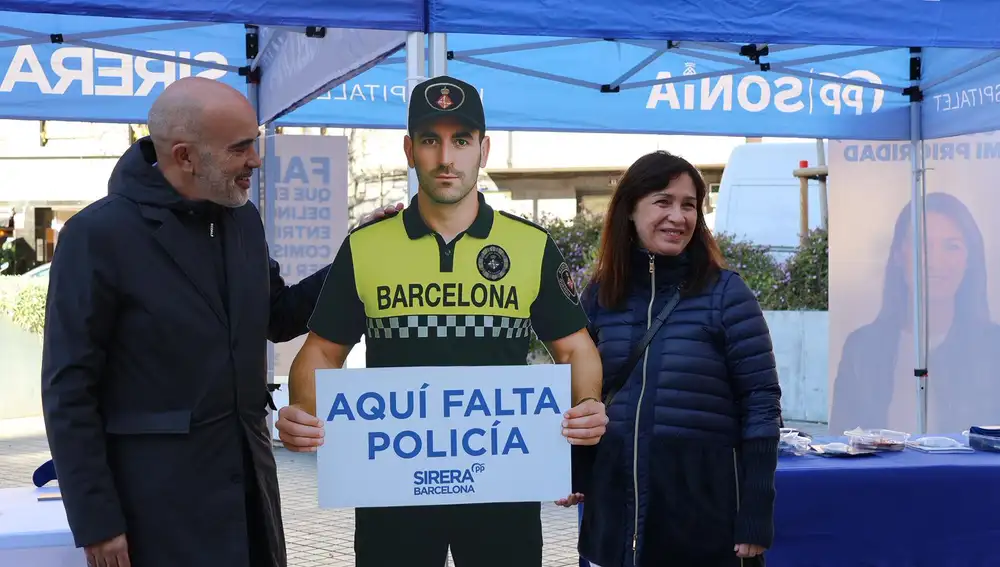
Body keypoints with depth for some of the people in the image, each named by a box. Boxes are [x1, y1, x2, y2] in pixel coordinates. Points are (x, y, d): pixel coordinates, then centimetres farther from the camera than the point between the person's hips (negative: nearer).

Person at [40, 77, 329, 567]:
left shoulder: (244, 218, 5)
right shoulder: (99, 234, -13)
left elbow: (278, 318, 18)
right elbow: (69, 390, -12)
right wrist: (96, 522, -14)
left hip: (249, 477, 6)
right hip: (158, 497, -6)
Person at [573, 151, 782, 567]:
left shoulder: (726, 294, -7)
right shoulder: (600, 296, 4)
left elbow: (761, 406, -8)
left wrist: (755, 516, -12)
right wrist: (573, 474, 1)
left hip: (704, 507, -3)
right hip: (616, 505, 3)